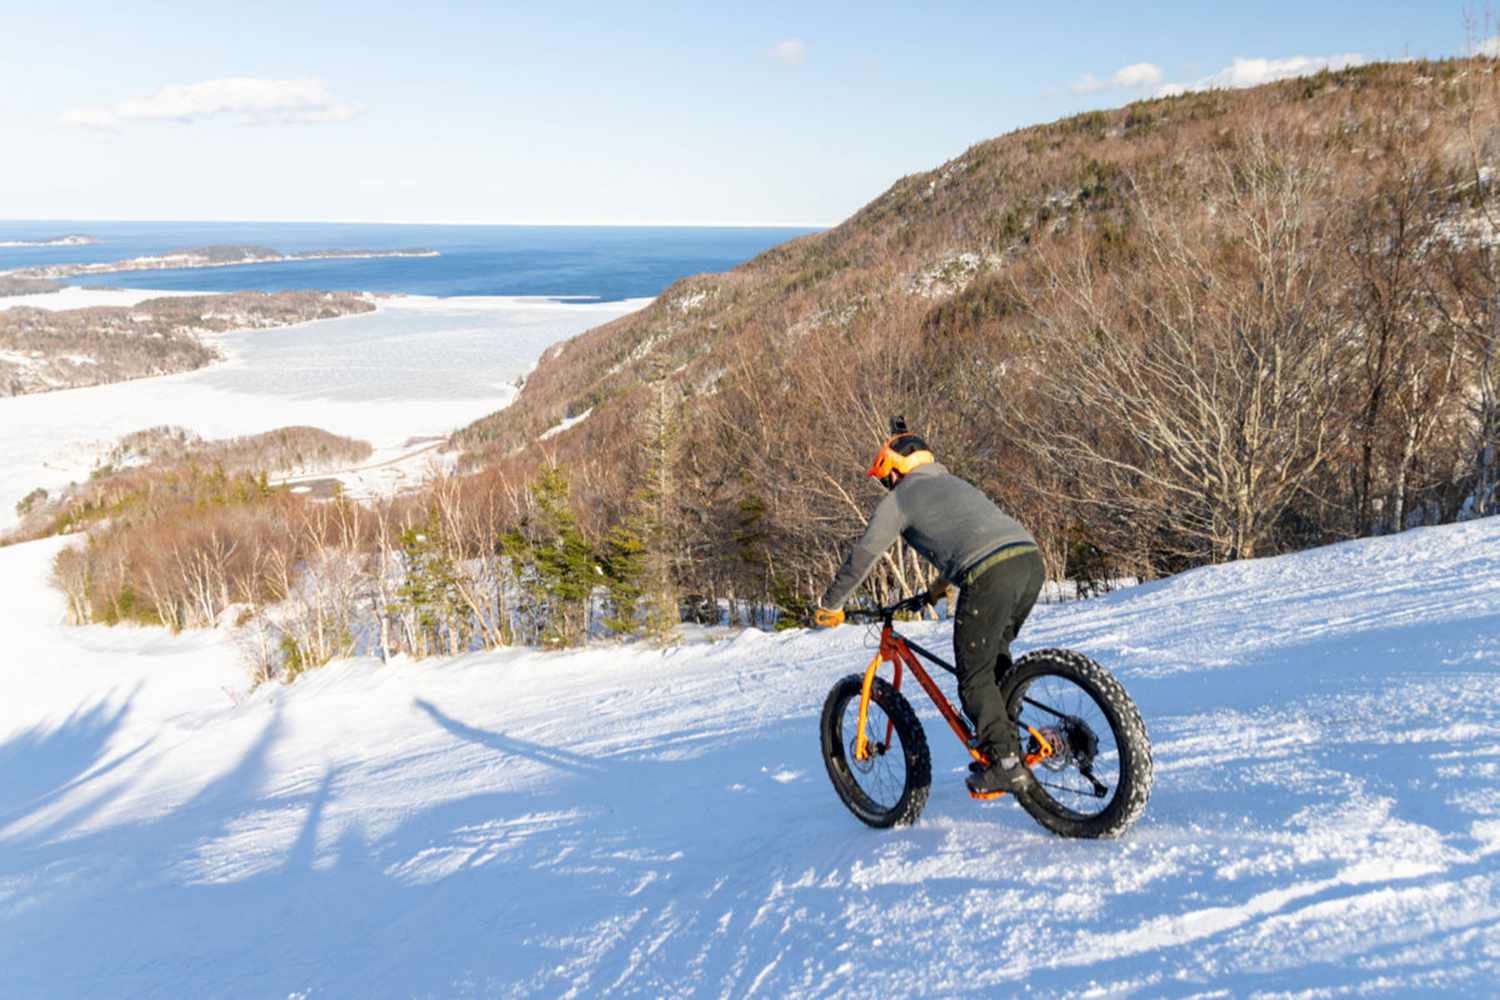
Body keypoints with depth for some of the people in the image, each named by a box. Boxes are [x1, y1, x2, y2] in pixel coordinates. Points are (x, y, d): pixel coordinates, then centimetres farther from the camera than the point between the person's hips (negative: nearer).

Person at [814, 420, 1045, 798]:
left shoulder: (898, 500, 11)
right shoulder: (953, 483, 33)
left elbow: (862, 557, 11)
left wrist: (830, 605, 22)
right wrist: (940, 587, 58)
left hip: (989, 575, -8)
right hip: (1030, 557, 8)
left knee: (974, 677, 4)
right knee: (995, 655, 25)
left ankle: (1005, 762, -1)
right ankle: (1008, 738, 23)